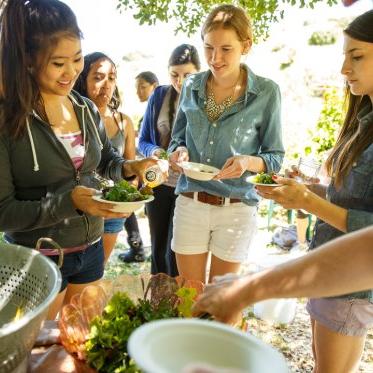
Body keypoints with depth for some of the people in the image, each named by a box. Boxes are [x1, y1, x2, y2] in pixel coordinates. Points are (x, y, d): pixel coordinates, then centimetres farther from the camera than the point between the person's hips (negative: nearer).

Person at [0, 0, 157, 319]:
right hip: (38, 258, -5)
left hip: (91, 248, 5)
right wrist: (69, 202, -29)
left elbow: (106, 160, 14)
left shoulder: (87, 109, -1)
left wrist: (129, 168, -8)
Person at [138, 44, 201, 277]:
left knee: (175, 253, 0)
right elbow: (143, 140, 6)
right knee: (158, 249, 18)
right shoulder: (159, 96, 1)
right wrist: (154, 151, -17)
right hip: (159, 183, 4)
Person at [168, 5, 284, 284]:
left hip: (236, 209, -2)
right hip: (190, 204, 3)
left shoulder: (266, 92, -8)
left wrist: (250, 162, -23)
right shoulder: (192, 86, 1)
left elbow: (276, 157, -2)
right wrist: (179, 151, -10)